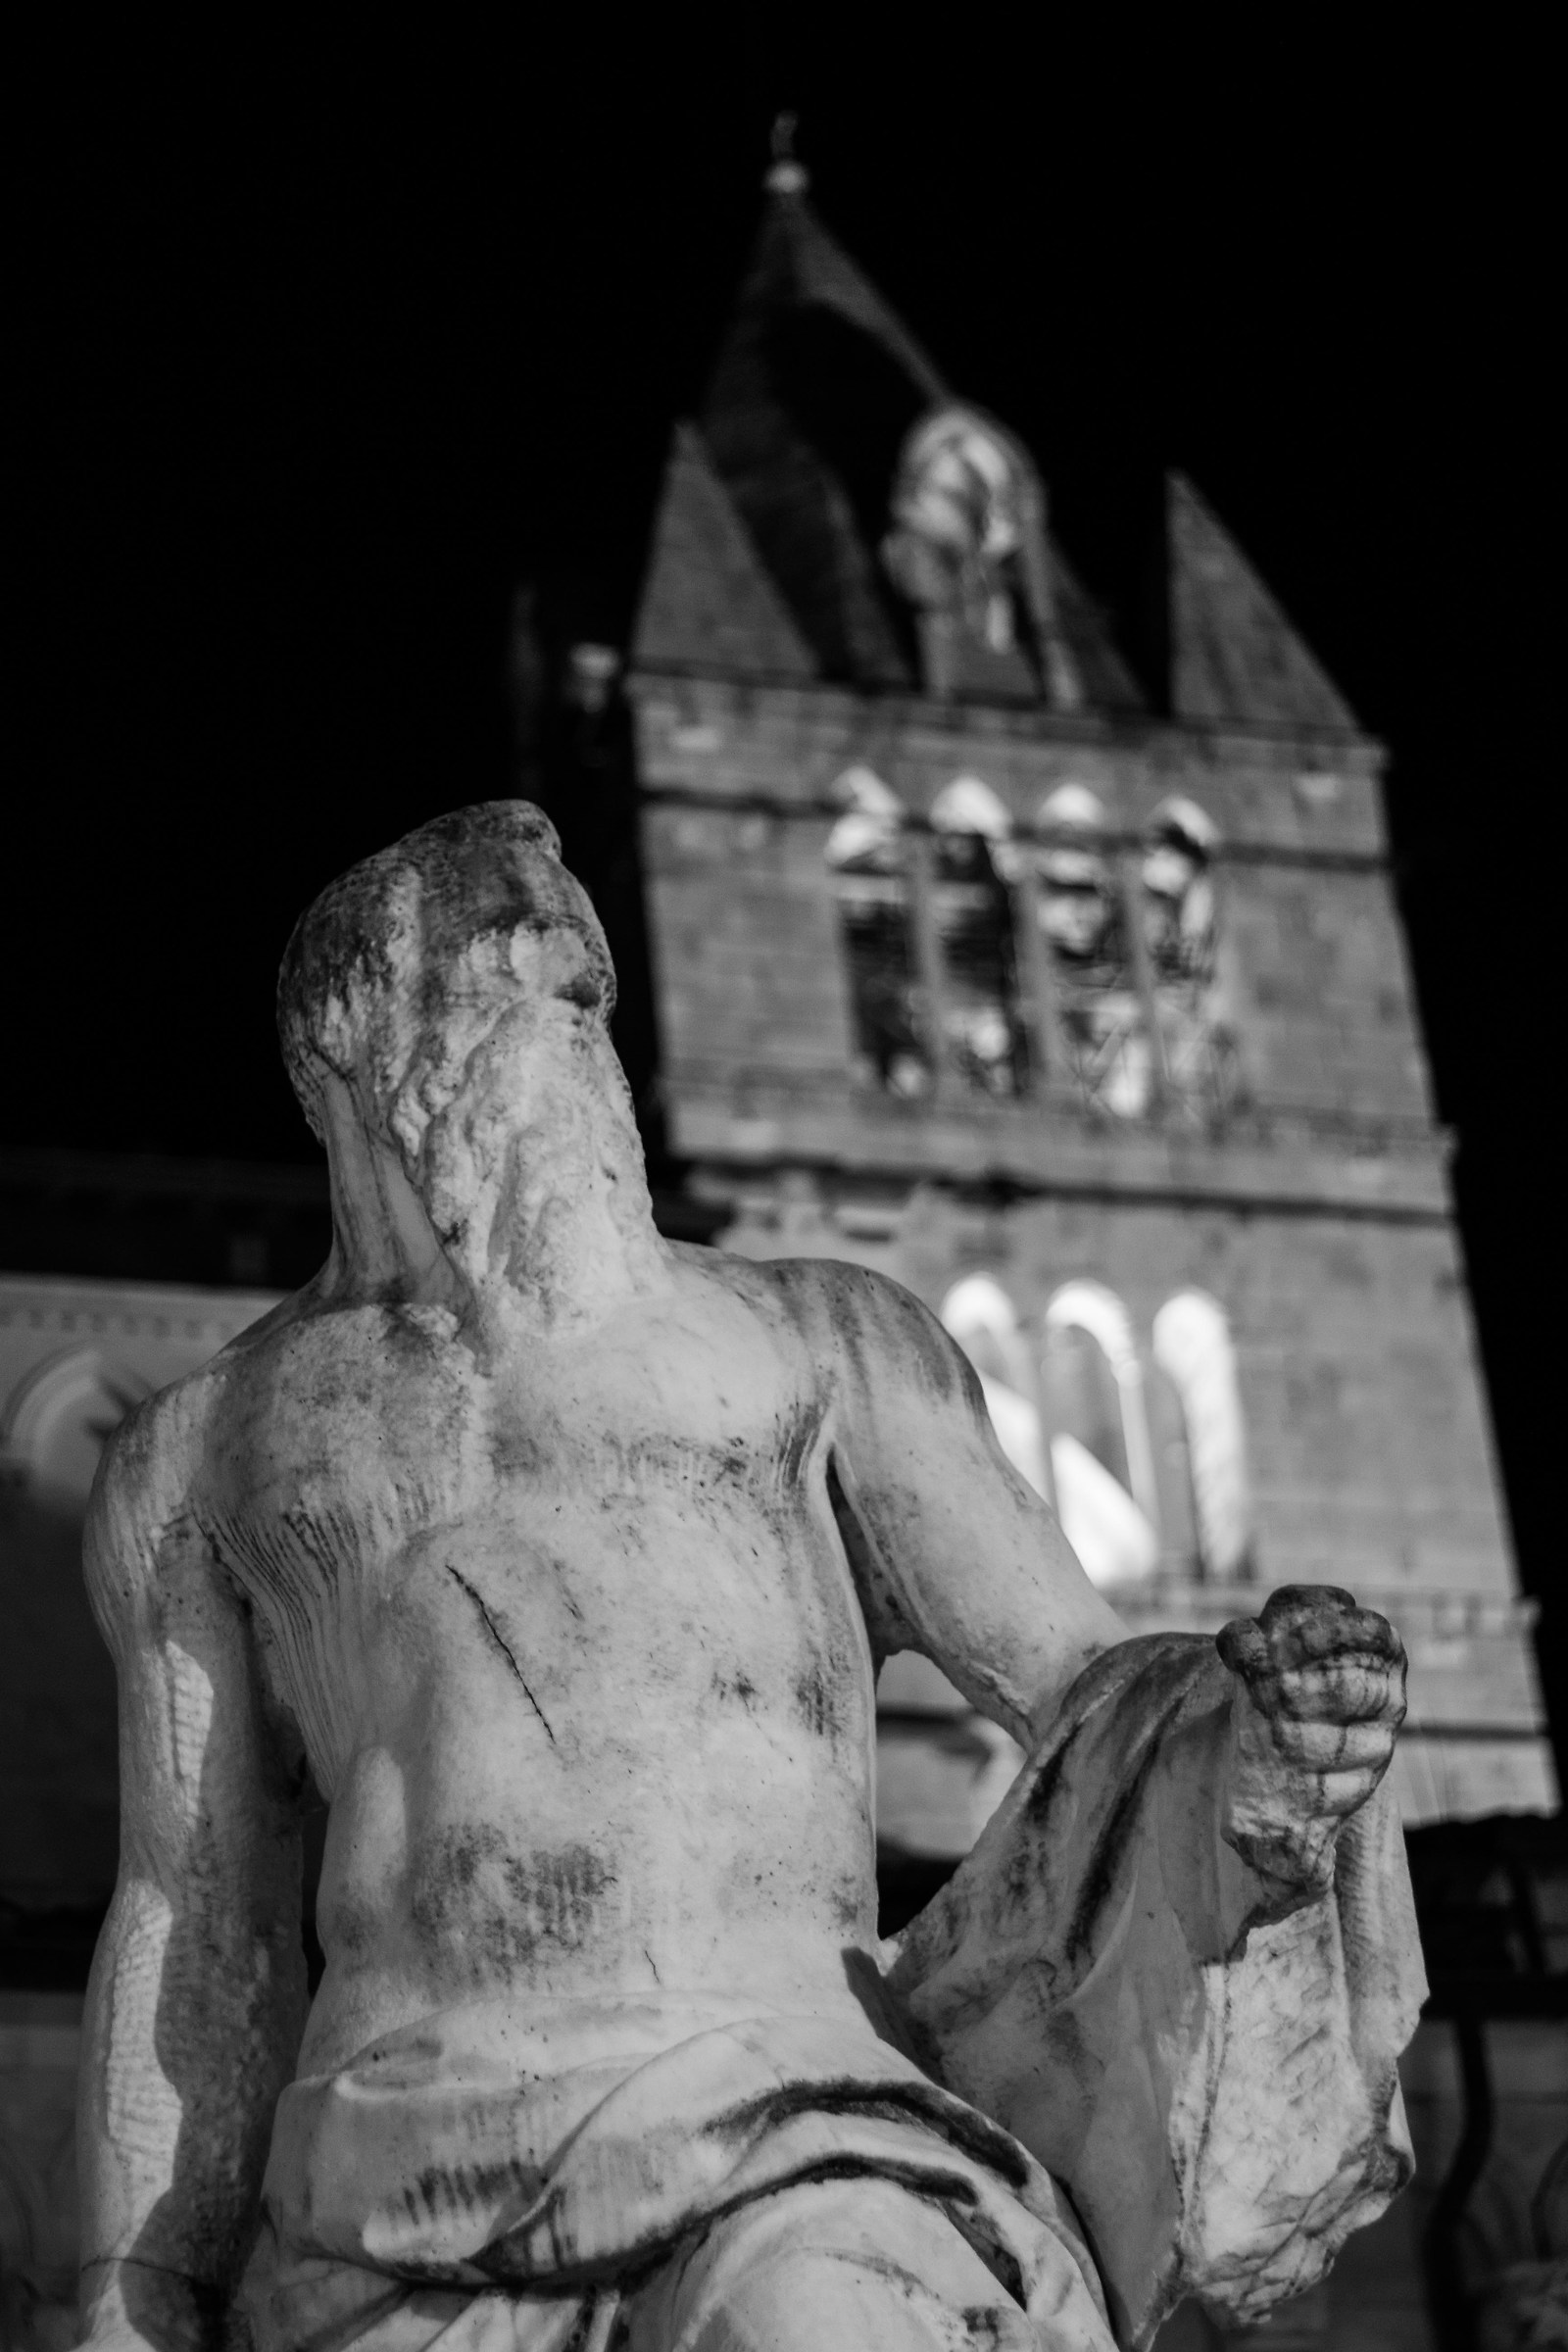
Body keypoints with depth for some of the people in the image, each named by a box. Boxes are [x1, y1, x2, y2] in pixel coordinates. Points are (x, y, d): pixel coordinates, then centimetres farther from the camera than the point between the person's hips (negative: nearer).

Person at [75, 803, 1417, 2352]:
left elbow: (1091, 1700, 15)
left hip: (800, 2170, -1)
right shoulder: (202, 1461, 25)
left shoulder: (823, 1342, 24)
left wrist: (1265, 1775, -9)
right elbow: (197, 1935, 21)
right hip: (405, 2221, 1)